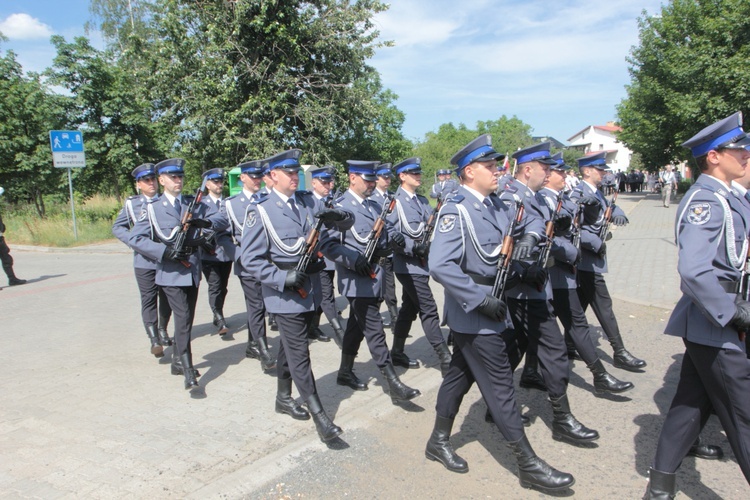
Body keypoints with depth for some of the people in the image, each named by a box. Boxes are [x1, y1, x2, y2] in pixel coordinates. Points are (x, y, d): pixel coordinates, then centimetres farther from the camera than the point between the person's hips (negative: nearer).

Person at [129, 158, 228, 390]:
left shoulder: (194, 203, 9)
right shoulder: (153, 208, 0)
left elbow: (222, 220, 3)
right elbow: (135, 238, -8)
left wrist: (204, 222, -19)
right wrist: (165, 252, -19)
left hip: (193, 269, 5)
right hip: (171, 271, -4)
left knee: (187, 319, 13)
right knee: (182, 318, -13)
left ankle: (178, 362, 30)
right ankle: (188, 372, -8)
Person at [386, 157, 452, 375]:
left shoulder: (422, 201, 15)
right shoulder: (395, 202, -9)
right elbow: (390, 234, -16)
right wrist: (413, 247, -21)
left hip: (422, 263, 8)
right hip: (409, 264, -8)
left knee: (409, 309, 15)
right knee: (429, 310, -8)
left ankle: (397, 353, 28)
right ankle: (446, 361, -5)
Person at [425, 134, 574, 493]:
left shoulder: (494, 204, 8)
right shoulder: (456, 209, -19)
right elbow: (440, 265, -28)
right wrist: (481, 299, -26)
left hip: (487, 308, 9)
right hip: (475, 314, -9)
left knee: (460, 374, 19)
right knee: (500, 386, 0)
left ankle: (439, 441, 35)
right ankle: (528, 465, 12)